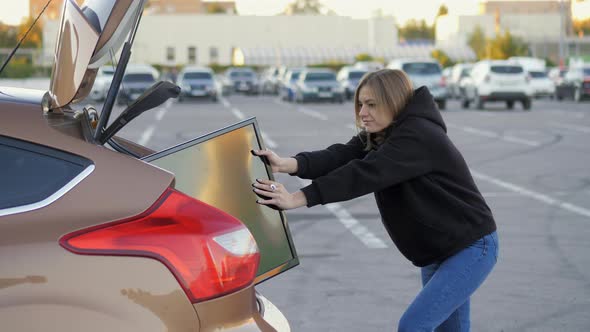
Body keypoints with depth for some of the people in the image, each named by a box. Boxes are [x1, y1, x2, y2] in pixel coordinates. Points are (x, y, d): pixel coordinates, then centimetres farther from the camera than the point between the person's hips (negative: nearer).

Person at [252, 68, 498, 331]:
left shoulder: (418, 136, -24)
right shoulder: (376, 137, 3)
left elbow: (365, 173, -36)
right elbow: (340, 157, -15)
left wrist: (298, 198, -42)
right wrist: (289, 164, -36)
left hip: (471, 249, -9)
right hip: (437, 252, 10)